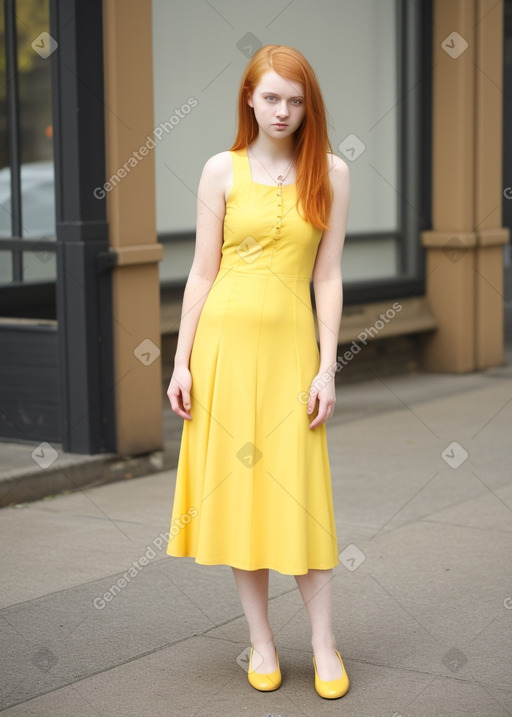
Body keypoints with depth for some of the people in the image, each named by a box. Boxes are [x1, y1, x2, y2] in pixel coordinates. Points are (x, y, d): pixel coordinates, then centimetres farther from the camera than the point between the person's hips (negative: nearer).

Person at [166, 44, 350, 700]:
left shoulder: (330, 173, 3)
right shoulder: (222, 170, 3)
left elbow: (328, 276, 2)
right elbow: (202, 271, 4)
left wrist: (328, 368, -3)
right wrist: (182, 361, 0)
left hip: (291, 344, -1)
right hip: (225, 339, 1)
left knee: (299, 493, 0)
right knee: (235, 485, 4)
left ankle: (324, 645, 13)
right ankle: (261, 641, 17)